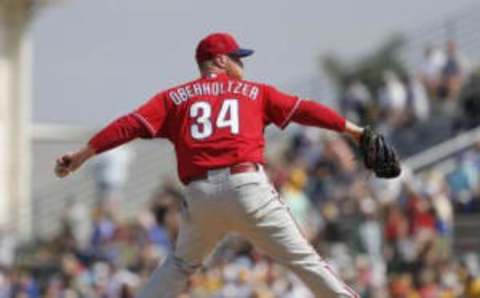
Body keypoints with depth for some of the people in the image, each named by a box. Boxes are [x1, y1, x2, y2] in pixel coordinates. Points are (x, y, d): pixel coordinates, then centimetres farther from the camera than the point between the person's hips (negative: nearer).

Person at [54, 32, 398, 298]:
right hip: (248, 186, -2)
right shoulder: (254, 92, 17)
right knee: (302, 258, 1)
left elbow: (130, 125, 9)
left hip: (201, 194, 2)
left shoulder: (174, 98, 18)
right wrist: (354, 130, 14)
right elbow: (304, 110, 12)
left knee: (180, 265, 23)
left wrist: (81, 156, 8)